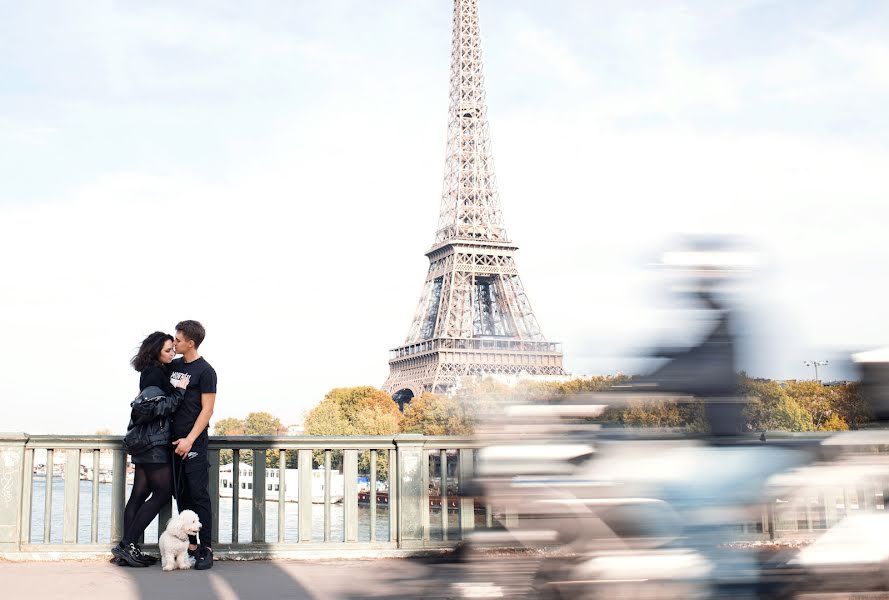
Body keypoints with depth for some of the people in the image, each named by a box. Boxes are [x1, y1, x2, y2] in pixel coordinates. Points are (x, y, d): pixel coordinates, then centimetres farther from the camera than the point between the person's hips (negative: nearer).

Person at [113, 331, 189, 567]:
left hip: (144, 440, 10)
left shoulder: (153, 372, 16)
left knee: (140, 494, 7)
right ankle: (127, 545, -9)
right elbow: (158, 408, -19)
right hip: (154, 441, -10)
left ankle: (127, 548, 7)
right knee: (163, 493, -6)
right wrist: (179, 390, -16)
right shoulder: (155, 375, -13)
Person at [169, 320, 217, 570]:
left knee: (199, 494, -7)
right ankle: (190, 545, 14)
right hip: (174, 439, 7)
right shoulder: (174, 366, 14)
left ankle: (206, 549, -5)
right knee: (182, 495, 8)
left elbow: (207, 409, -10)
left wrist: (189, 439, -15)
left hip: (194, 442, -7)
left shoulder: (205, 371, -7)